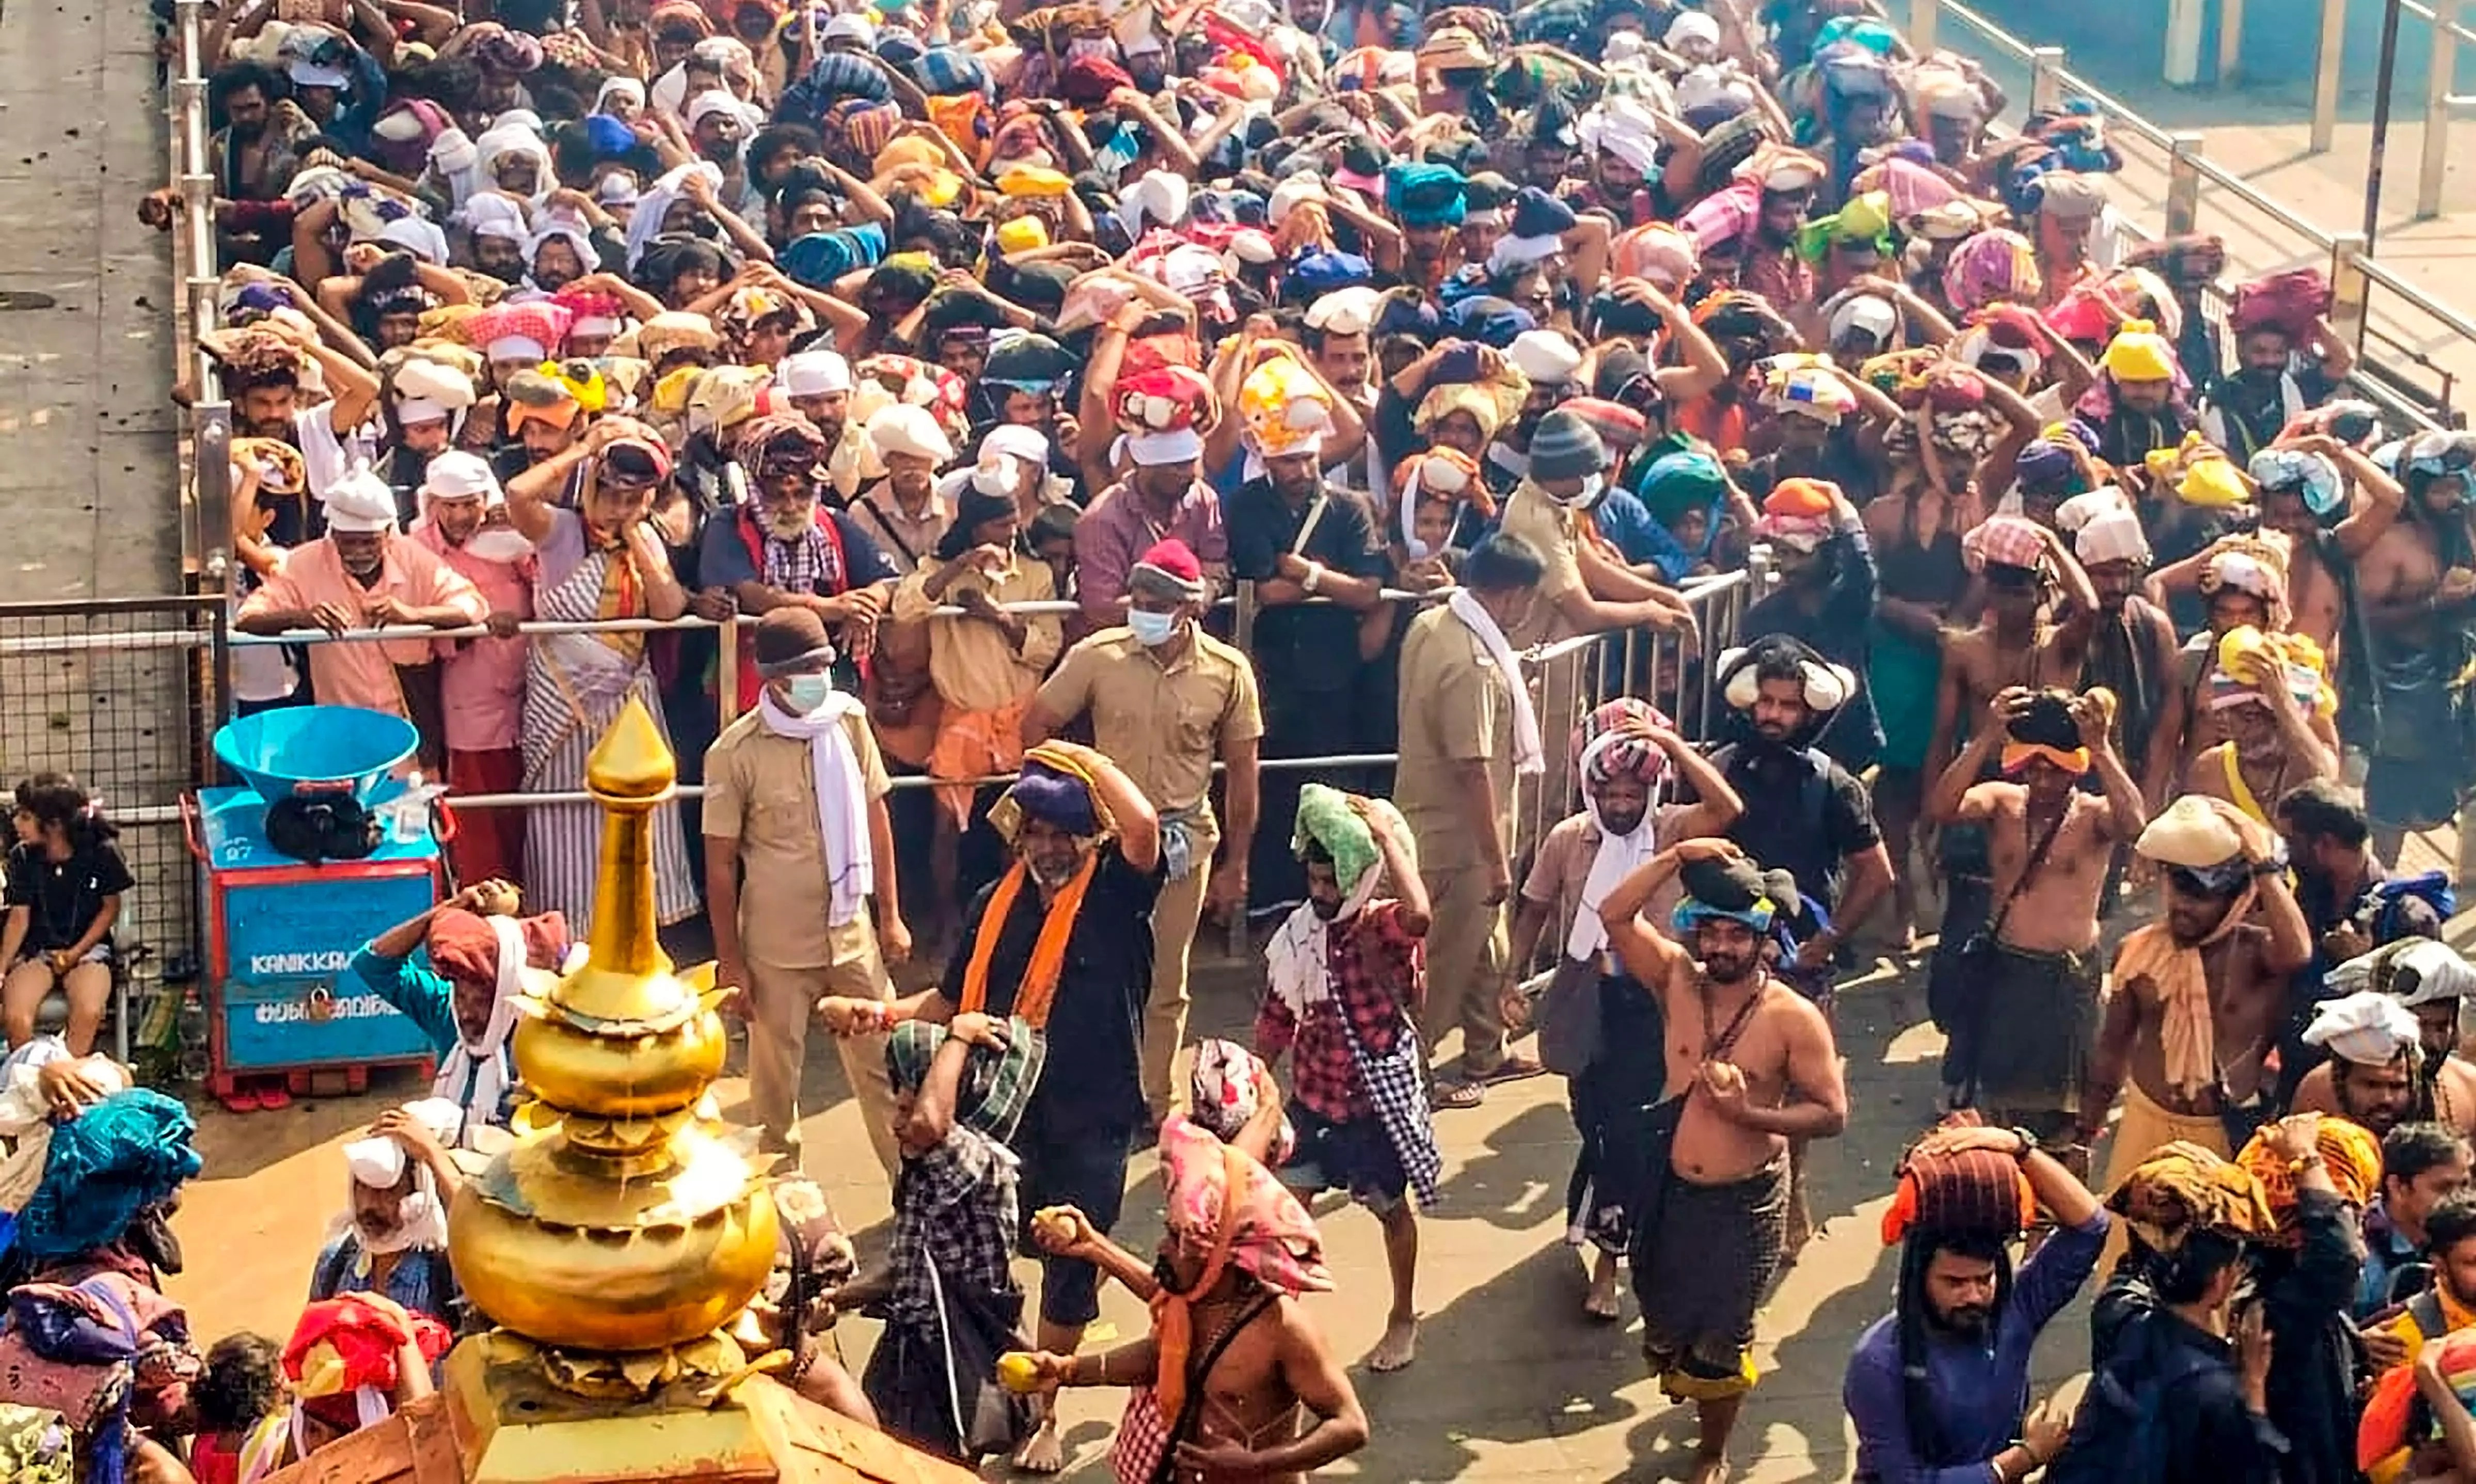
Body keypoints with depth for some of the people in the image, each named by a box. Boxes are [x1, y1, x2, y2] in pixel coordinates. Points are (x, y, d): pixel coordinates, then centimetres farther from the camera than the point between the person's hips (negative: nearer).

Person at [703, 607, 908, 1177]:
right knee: (775, 1082, 11)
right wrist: (729, 961, -6)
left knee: (882, 1066, 12)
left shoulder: (849, 721, -4)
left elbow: (876, 818, 6)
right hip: (777, 948, -3)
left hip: (854, 936, 3)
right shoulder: (734, 754, -15)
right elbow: (720, 863, -8)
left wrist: (890, 915, 8)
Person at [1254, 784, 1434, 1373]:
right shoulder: (1297, 935, -3)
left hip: (1376, 1101, -4)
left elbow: (1419, 914, -42)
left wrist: (1386, 833, -35)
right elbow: (1276, 1020, 7)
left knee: (1391, 1209, 14)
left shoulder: (1384, 930, -17)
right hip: (1312, 1098, 4)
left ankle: (1403, 1318, 33)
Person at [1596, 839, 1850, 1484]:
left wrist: (1749, 1113, -26)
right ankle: (1692, 1383, 53)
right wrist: (1677, 857, -21)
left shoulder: (1794, 1018, -16)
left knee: (1721, 1340, 11)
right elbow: (1614, 914, -14)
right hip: (1670, 1191, 3)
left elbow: (1831, 1114, -14)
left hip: (1746, 1202, -3)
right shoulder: (1677, 979, -6)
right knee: (1664, 1328, 20)